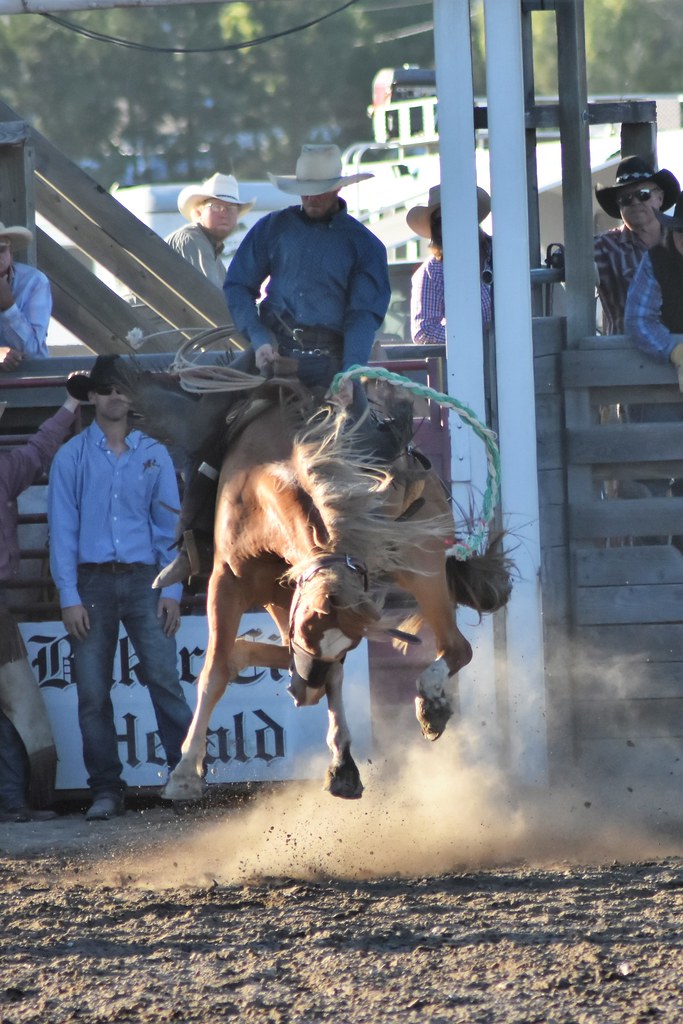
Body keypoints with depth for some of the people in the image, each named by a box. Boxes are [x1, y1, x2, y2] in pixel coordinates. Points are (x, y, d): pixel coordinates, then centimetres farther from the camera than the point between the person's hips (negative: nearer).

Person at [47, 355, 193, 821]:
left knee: (164, 678, -10)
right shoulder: (72, 457, 6)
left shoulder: (154, 455, 9)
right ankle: (107, 790, 4)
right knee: (93, 692, -1)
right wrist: (69, 598, -6)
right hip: (92, 581, 0)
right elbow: (62, 530, 3)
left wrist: (171, 591, -2)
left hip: (144, 579, 0)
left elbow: (169, 525, 8)